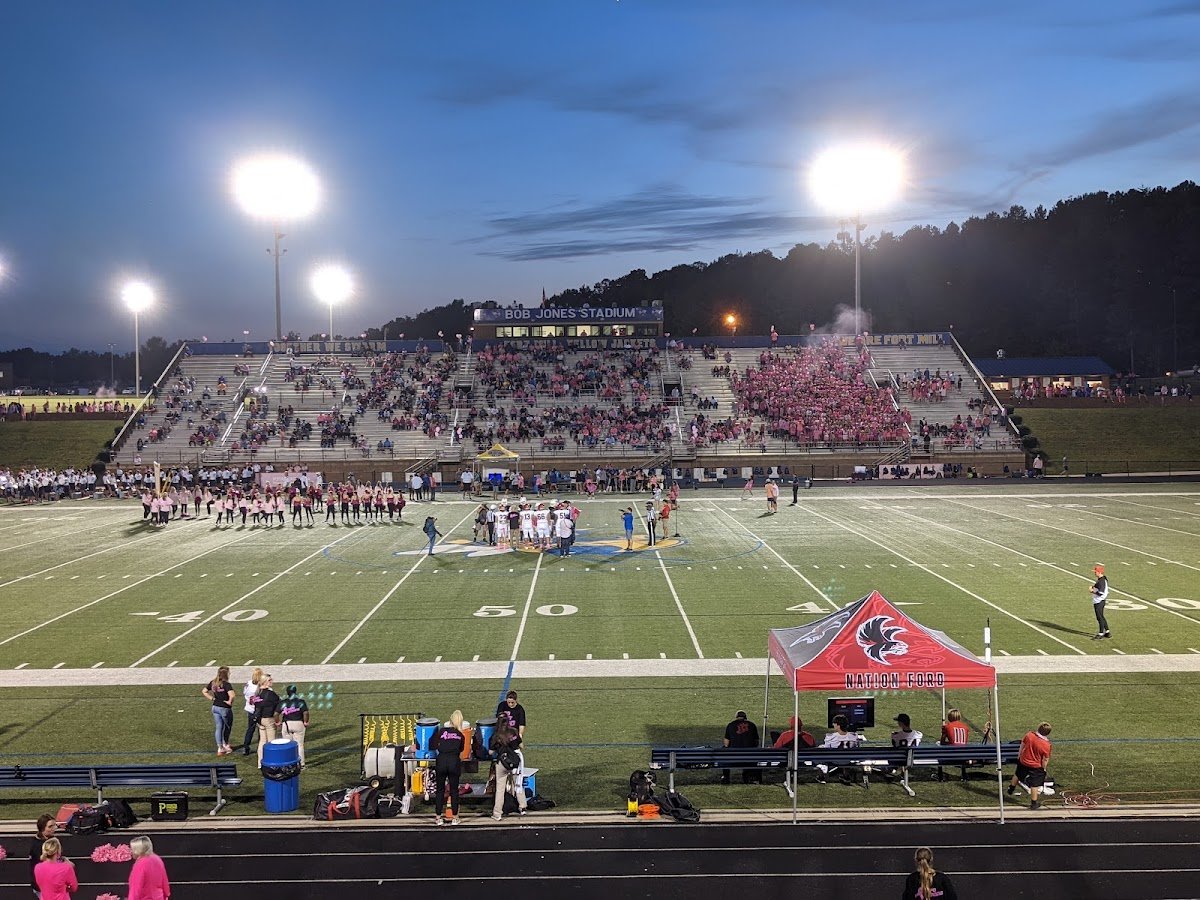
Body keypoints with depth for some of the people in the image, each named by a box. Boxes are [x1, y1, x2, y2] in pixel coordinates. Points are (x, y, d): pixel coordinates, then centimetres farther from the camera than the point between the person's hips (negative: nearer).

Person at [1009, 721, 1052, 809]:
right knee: (1034, 785, 11)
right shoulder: (1046, 745, -26)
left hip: (1023, 762, 4)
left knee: (1017, 775, 29)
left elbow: (1022, 745, -2)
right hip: (1036, 766, -4)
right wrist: (1044, 769, 3)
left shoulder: (1029, 735, -17)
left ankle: (1011, 790, 50)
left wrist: (1019, 755, 16)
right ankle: (1034, 803, 21)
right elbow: (1045, 759, -16)